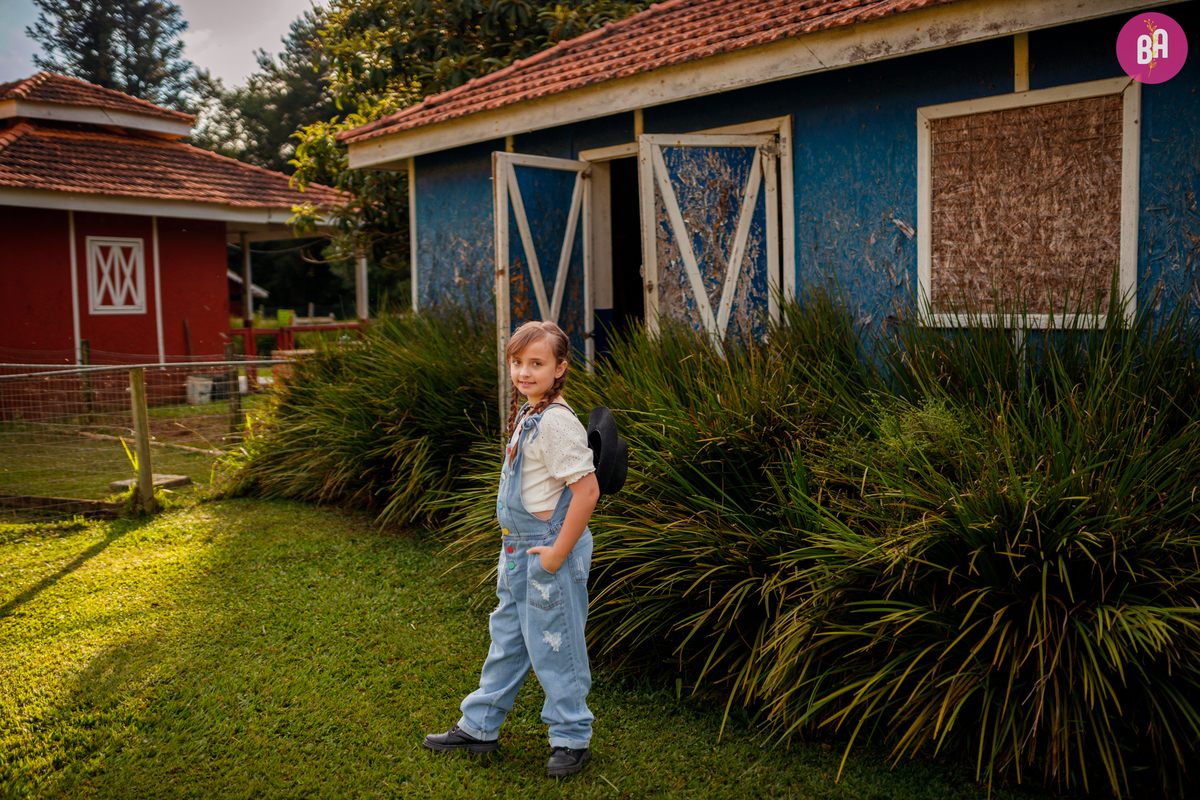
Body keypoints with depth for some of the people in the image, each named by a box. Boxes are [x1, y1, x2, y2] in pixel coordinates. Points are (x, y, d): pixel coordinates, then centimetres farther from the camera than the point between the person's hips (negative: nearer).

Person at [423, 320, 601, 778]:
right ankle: (479, 728, 32)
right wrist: (517, 549, 18)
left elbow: (587, 491, -25)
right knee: (507, 638, 18)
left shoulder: (558, 422, -21)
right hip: (519, 550, 9)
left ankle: (572, 739, 22)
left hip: (551, 550, -9)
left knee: (552, 645, 4)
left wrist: (558, 552, -21)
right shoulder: (527, 414, 9)